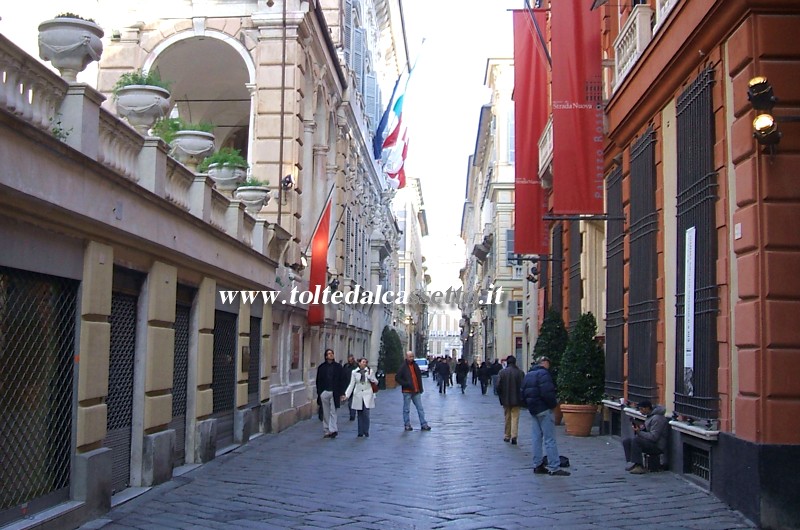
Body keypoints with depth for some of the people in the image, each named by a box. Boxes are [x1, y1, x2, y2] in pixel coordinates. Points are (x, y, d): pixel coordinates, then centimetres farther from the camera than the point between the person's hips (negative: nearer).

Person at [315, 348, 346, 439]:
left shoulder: (338, 366, 4)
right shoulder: (322, 367, 6)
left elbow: (342, 380, 4)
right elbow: (318, 380, 7)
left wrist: (341, 392, -2)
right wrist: (319, 392, 1)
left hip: (334, 392, -1)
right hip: (324, 393, 1)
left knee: (333, 412, -4)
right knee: (326, 413, 6)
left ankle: (333, 429, -8)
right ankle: (326, 431, 10)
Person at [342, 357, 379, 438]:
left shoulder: (370, 371, 5)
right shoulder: (354, 372, 5)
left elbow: (376, 382, 10)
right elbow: (351, 384, 6)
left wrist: (371, 378, -11)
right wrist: (347, 394, -2)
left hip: (367, 395, -1)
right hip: (358, 395, 1)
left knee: (366, 413, -12)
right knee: (360, 415, 4)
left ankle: (366, 431, -1)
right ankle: (360, 432, 11)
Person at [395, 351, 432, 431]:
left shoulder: (415, 366, 11)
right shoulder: (403, 367, -7)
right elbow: (397, 378, -7)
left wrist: (420, 388, 13)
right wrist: (406, 384, -16)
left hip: (416, 391, 5)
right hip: (407, 391, -5)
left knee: (420, 408, 5)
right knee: (406, 409, 3)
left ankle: (423, 424, 8)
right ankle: (407, 425, 12)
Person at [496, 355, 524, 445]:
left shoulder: (502, 372, -6)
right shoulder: (520, 373, -7)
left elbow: (498, 386, -6)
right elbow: (523, 387, -6)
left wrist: (501, 396, 8)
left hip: (505, 399, 1)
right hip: (516, 400, -1)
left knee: (507, 418, 14)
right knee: (515, 417, 2)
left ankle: (507, 436, 22)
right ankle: (514, 436, -12)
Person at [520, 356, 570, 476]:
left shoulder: (528, 375, 14)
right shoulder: (543, 374, -15)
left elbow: (523, 393, 15)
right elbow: (547, 393, -24)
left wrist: (530, 406, 17)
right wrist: (554, 404, -9)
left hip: (533, 410, 9)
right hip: (544, 410, -9)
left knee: (536, 438, 12)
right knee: (550, 439, -6)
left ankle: (537, 465, 15)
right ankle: (553, 468, -6)